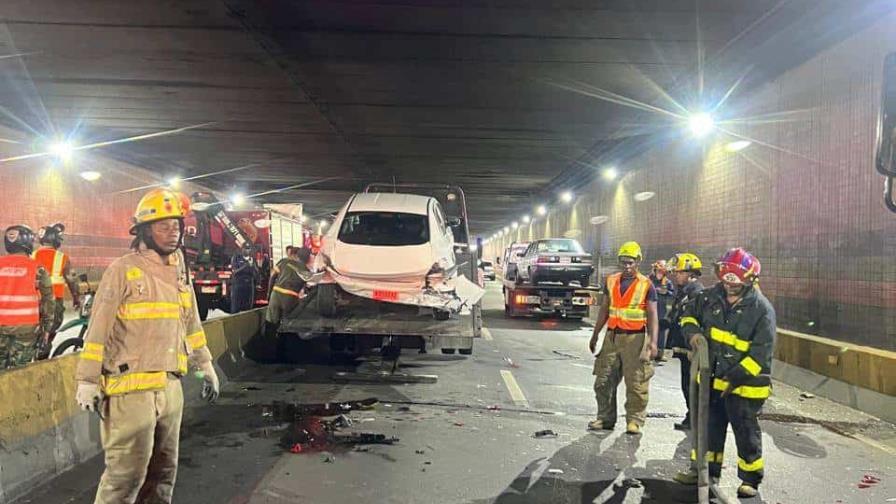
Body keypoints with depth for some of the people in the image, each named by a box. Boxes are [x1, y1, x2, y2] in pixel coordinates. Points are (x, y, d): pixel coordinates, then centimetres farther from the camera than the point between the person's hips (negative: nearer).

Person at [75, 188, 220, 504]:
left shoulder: (180, 273, 12)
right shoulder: (122, 270, -8)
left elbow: (191, 324, 21)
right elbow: (98, 330, -9)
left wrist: (205, 366, 22)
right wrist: (88, 380, -9)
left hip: (170, 386, 7)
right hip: (131, 389, -7)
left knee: (164, 470, 15)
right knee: (127, 473, -4)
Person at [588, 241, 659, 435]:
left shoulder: (646, 285, -2)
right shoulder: (611, 281, 10)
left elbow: (652, 316, -4)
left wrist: (653, 341, -15)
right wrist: (595, 336, 16)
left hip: (635, 338, -4)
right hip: (612, 336, 5)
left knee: (636, 382, -2)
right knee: (604, 380, 6)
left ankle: (635, 421, 8)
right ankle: (605, 418, 17)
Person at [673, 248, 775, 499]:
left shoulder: (762, 309, -17)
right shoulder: (711, 297, -2)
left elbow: (761, 353, -18)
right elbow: (689, 314, 15)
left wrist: (735, 377, -22)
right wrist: (692, 332, -7)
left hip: (744, 383, -5)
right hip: (712, 378, 5)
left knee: (746, 431, 8)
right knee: (709, 426, 17)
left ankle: (751, 478, 26)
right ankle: (704, 469, 32)